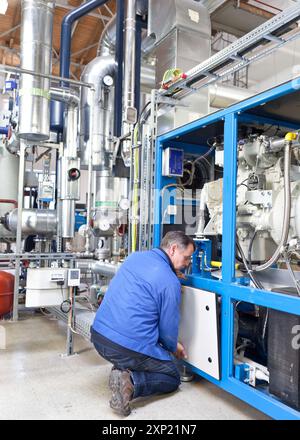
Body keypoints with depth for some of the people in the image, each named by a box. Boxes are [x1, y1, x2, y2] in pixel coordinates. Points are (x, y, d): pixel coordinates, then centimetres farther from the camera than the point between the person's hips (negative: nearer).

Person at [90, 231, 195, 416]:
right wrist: (174, 347, 18)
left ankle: (122, 369, 15)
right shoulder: (170, 282, -13)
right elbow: (168, 327, -4)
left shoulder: (134, 257, 8)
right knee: (173, 378, 17)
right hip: (130, 347, -7)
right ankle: (131, 382, -9)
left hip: (98, 337, 8)